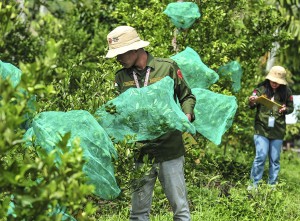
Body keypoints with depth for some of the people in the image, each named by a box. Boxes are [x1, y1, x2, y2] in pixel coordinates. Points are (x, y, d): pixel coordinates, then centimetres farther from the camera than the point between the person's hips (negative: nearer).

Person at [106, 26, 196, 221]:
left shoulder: (167, 67, -2)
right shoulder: (121, 77, 6)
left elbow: (187, 97, 7)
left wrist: (187, 115, -11)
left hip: (170, 148, -2)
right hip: (139, 152, 3)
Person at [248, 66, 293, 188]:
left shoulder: (286, 92, -2)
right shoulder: (261, 88, -4)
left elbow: (291, 108, 8)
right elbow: (252, 106, -5)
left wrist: (285, 109, -14)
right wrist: (251, 102, -28)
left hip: (278, 131, 2)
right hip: (262, 128, -2)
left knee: (275, 159, 8)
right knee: (261, 156, -7)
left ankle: (272, 185, 18)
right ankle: (254, 183, 6)